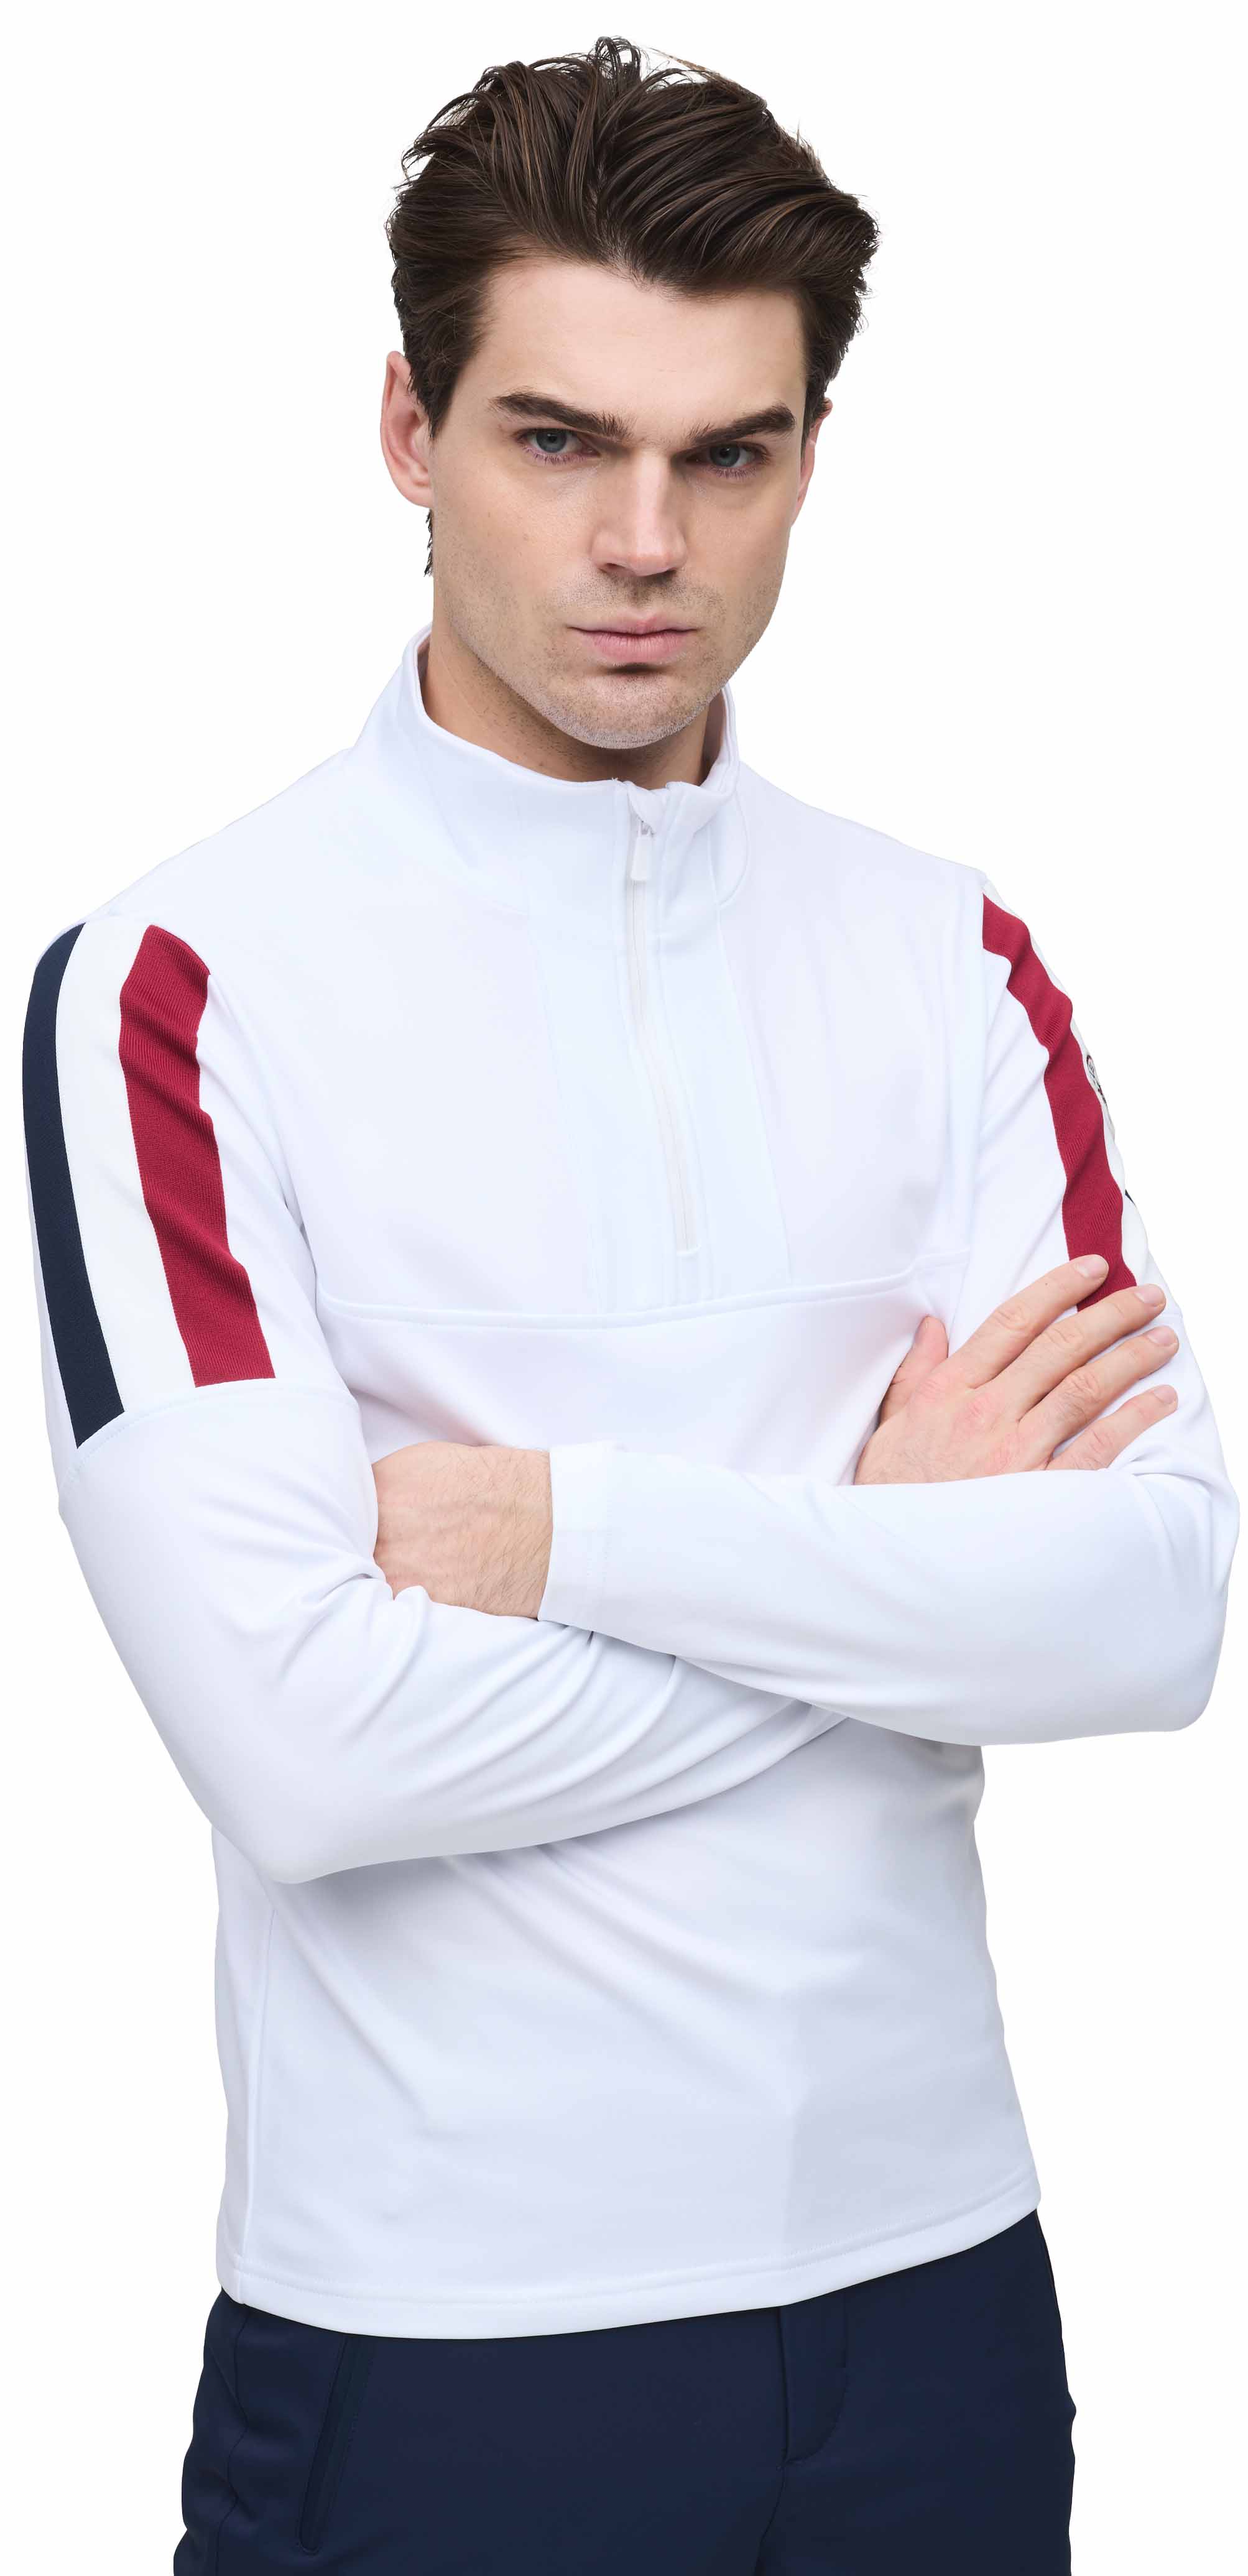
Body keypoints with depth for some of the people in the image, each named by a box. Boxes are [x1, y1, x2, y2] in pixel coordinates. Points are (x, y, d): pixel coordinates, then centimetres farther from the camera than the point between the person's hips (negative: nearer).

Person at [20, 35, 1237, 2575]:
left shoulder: (948, 964, 4)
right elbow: (301, 1737, -20)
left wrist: (574, 1528, -16)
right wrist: (892, 1548, -10)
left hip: (925, 2269, 4)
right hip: (435, 2334, -4)